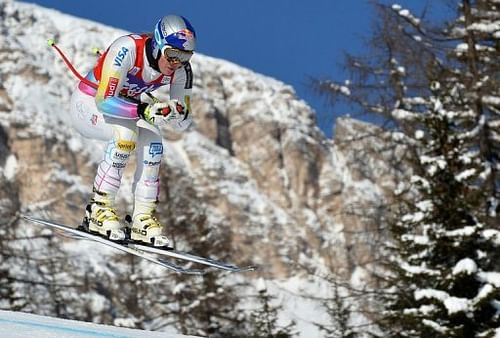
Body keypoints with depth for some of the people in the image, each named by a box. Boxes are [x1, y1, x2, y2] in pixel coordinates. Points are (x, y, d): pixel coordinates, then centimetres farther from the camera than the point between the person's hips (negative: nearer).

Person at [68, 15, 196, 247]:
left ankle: (143, 219, -10)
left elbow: (182, 123, -11)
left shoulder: (181, 70, -17)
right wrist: (145, 111, -51)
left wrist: (178, 113, -35)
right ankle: (99, 210, -24)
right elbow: (104, 101, -40)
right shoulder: (128, 50, -35)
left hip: (124, 107, 6)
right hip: (88, 103, -6)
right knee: (126, 132, -32)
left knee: (153, 144, -19)